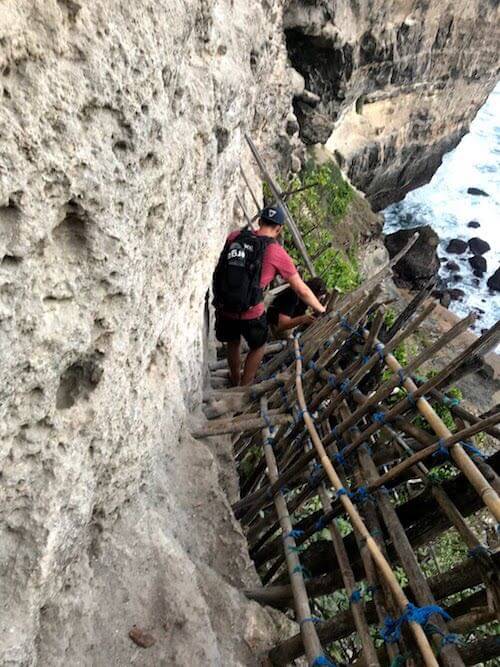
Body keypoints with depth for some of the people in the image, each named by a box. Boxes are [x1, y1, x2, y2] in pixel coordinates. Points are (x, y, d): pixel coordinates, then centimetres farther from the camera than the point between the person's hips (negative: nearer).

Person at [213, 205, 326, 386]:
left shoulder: (234, 237, -1)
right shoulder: (277, 253, -10)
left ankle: (235, 382, 54)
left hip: (223, 308, 4)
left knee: (233, 343, 31)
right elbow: (302, 291, -4)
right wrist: (321, 309, 12)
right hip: (250, 314, -4)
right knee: (258, 347, 26)